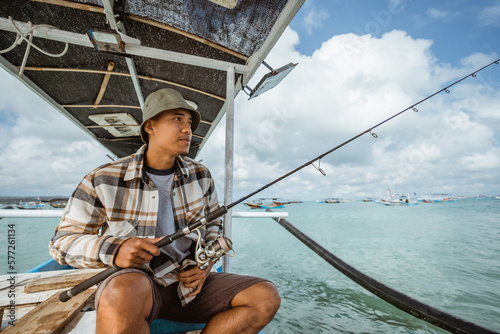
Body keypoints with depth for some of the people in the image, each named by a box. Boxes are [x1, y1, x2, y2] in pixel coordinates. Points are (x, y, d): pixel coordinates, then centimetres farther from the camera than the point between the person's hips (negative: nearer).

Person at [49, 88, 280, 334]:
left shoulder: (201, 176, 2)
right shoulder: (103, 180, -7)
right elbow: (62, 242, -2)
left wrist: (205, 265, -3)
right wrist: (113, 250, -22)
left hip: (190, 284, 4)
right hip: (133, 285, -3)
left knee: (267, 297, -14)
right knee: (123, 293, -40)